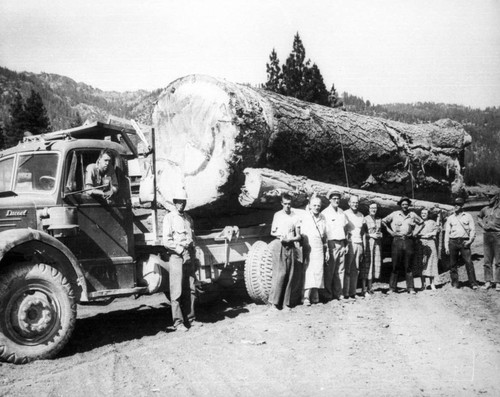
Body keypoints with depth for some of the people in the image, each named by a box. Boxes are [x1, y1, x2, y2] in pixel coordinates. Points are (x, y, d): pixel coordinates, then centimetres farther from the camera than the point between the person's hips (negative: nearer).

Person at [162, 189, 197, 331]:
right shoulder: (169, 218, -2)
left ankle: (190, 319, 17)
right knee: (177, 291, -5)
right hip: (176, 257, -6)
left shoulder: (188, 218, 17)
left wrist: (194, 257, 16)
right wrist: (180, 250, -13)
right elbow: (166, 241, -9)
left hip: (189, 257, 6)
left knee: (190, 290, 8)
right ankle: (178, 322, -1)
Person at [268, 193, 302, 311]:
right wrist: (278, 236, -9)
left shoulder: (296, 216, 6)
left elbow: (298, 236, 5)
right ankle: (274, 301, -5)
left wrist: (289, 239, -13)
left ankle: (286, 302, 7)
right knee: (279, 273, -11)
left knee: (290, 275, 0)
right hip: (279, 246, -2)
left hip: (290, 247, 2)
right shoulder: (277, 215, 6)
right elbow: (272, 232, 11)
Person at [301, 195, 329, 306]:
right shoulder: (305, 216, 0)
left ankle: (314, 296, 11)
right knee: (308, 271, -9)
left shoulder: (322, 218, 14)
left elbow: (325, 235, 19)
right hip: (307, 247, -4)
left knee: (318, 271, 3)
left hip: (319, 248, 4)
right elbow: (300, 233, -5)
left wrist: (326, 250, 17)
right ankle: (306, 297, -9)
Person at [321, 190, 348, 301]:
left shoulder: (342, 212, 14)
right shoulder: (325, 213, -4)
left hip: (341, 244, 6)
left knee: (340, 270, 7)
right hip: (331, 243, -5)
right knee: (329, 270, -5)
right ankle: (328, 294, 3)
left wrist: (346, 244, 14)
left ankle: (339, 293, 14)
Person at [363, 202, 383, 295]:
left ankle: (370, 287, 14)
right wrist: (371, 235, -15)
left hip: (377, 243, 6)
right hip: (368, 242, -6)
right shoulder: (365, 219, -3)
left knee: (375, 263, 5)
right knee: (366, 264, -6)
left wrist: (379, 235, 2)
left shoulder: (379, 220, 14)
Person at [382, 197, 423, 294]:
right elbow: (383, 221, 12)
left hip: (408, 241, 1)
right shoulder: (395, 214, 3)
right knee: (395, 266, -2)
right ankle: (392, 288, 2)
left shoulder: (412, 215, 7)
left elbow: (422, 223, 20)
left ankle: (410, 288, 7)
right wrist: (390, 231, 5)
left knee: (408, 266, 3)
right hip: (397, 240, -1)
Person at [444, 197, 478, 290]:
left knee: (469, 262, -8)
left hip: (464, 241, -2)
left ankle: (473, 283, -4)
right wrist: (446, 246, 5)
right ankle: (454, 283, 11)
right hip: (453, 241, 2)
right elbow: (447, 232, 11)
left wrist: (470, 240, -7)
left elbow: (472, 229, 8)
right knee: (453, 264, 3)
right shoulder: (450, 218, 13)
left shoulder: (468, 216, 10)